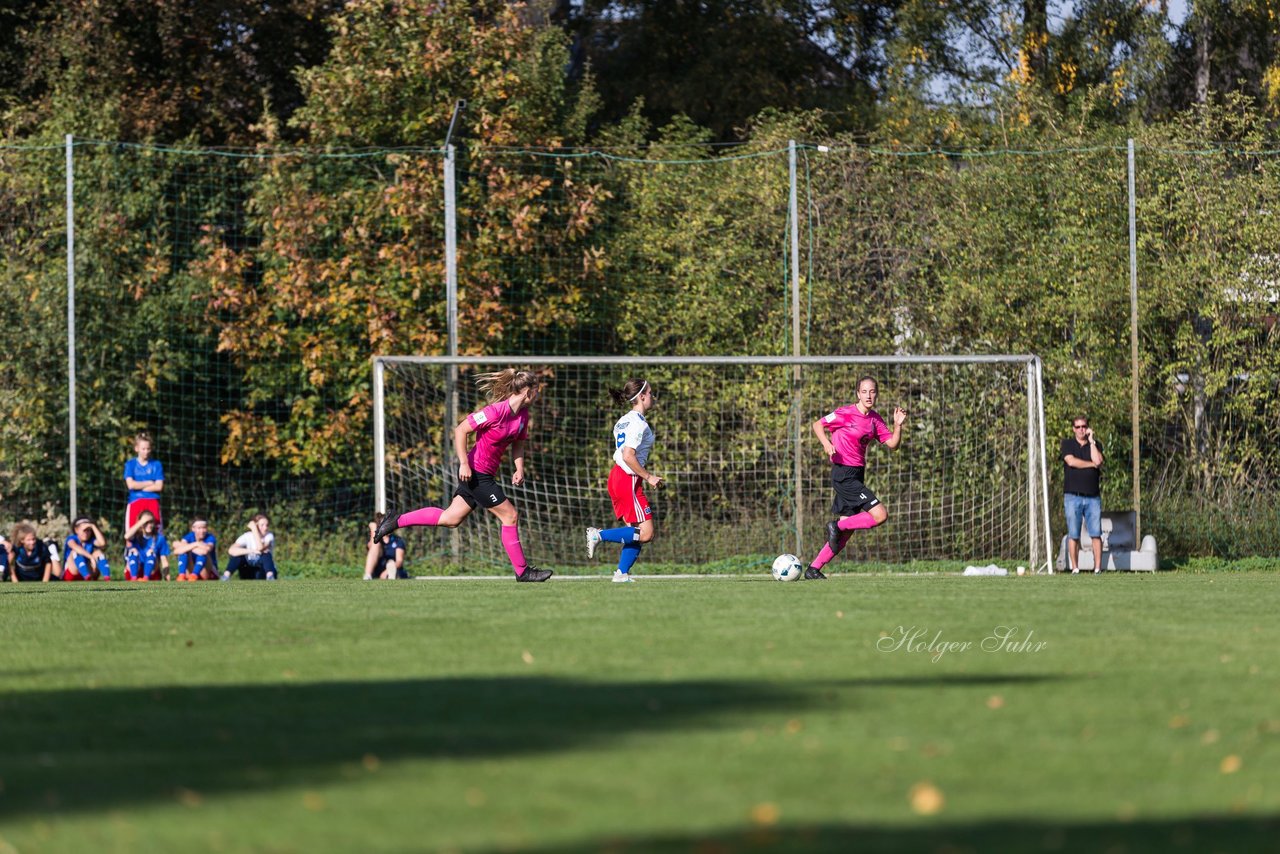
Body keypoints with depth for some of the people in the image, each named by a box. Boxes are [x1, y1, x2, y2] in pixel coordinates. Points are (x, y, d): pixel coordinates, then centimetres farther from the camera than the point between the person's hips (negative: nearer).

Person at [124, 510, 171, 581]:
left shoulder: (159, 538, 1)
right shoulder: (136, 536, -1)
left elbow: (164, 560, -3)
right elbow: (127, 536, -27)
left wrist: (166, 575, -21)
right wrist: (141, 522, -25)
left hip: (151, 573, 0)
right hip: (134, 572, 0)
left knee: (151, 551, -23)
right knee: (133, 551, -24)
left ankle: (146, 578, -39)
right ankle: (134, 579, -41)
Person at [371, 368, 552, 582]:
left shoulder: (523, 415, 5)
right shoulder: (496, 411, -22)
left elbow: (518, 443, 21)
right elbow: (460, 430, -19)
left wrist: (519, 468, 6)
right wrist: (464, 463, -21)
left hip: (486, 474, 9)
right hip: (475, 473, -9)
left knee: (451, 519, 13)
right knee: (510, 516, -5)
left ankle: (397, 520, 20)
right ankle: (522, 571, 3)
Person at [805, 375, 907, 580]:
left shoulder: (874, 419, 9)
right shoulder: (846, 414, -10)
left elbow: (892, 444, 9)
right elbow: (818, 425, -2)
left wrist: (898, 425, -8)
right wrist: (826, 443, -20)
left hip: (857, 476, 8)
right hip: (844, 475, -8)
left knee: (845, 533, 8)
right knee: (880, 515, -17)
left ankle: (814, 570, 13)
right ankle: (837, 526, -3)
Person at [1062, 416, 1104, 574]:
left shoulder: (1095, 445, 13)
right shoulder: (1067, 444, 9)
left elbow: (1098, 460, -6)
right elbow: (1071, 461, -9)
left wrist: (1091, 440, -2)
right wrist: (1092, 464, -2)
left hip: (1093, 497, 1)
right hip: (1073, 496, -1)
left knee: (1096, 534, -5)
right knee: (1073, 535, -3)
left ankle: (1097, 568, -4)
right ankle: (1075, 568, 1)